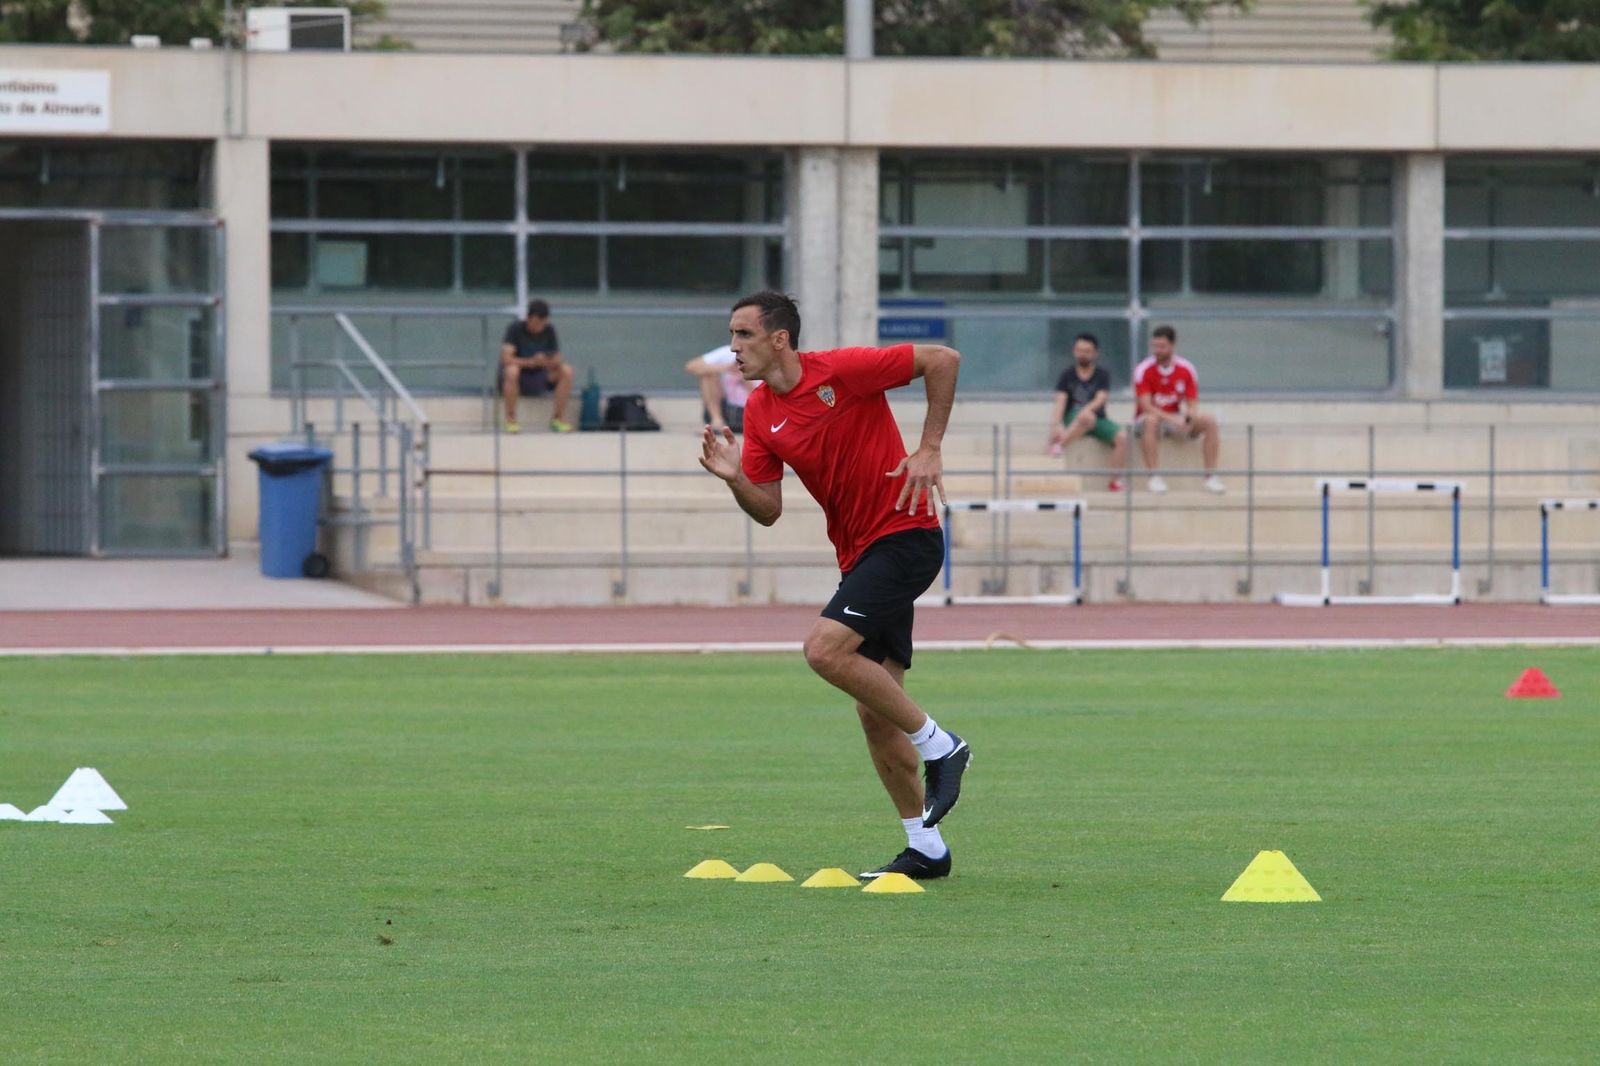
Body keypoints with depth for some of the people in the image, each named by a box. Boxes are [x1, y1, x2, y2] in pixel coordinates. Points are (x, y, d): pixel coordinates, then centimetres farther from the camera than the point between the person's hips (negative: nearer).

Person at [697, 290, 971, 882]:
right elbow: (768, 509, 8)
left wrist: (930, 449, -15)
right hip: (859, 554, 8)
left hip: (904, 535, -8)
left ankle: (938, 746, -9)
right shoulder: (759, 412, 7)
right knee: (875, 712, 5)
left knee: (826, 649, -24)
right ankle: (925, 848, 12)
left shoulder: (842, 371, -14)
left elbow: (942, 359, -13)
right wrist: (734, 478, -12)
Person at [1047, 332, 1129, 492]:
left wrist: (1087, 409, -30)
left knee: (1122, 436, -24)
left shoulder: (1102, 375, 8)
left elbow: (1101, 399, -8)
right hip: (1072, 420, -2)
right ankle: (1058, 445, -38)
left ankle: (1116, 481, -22)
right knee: (1088, 417, -39)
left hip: (1098, 420, 2)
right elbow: (1060, 402, -4)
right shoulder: (1068, 375, 7)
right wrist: (1055, 424, -22)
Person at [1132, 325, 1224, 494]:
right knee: (1152, 421, -39)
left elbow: (1192, 404, -3)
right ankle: (1153, 477, -38)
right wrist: (1172, 419, -35)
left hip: (1175, 420, 4)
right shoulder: (1143, 370, -13)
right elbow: (1146, 406, -21)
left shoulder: (1186, 369, -3)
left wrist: (1189, 418, -28)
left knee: (1209, 422, -19)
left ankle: (1210, 477, -17)